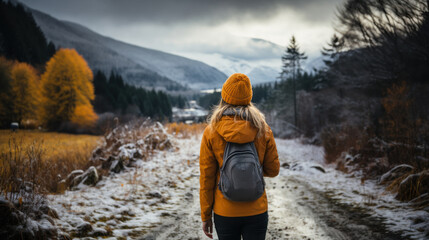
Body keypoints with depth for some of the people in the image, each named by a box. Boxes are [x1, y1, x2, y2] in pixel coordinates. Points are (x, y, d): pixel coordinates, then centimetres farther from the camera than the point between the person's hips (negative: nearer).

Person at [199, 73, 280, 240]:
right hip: (256, 211, 1)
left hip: (225, 213, 0)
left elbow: (206, 178, -5)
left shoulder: (211, 132, -8)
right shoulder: (263, 129, -6)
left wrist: (206, 216, 4)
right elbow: (273, 170, 1)